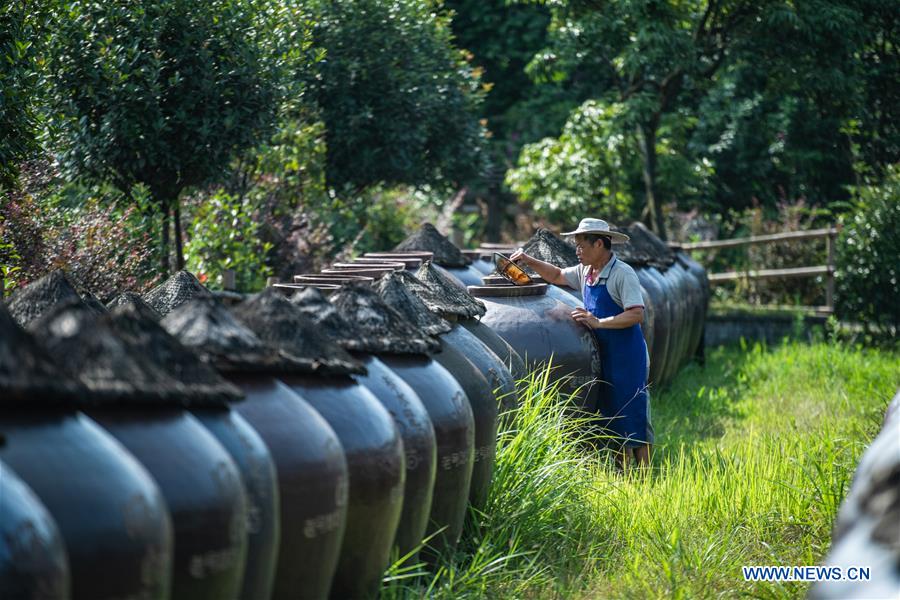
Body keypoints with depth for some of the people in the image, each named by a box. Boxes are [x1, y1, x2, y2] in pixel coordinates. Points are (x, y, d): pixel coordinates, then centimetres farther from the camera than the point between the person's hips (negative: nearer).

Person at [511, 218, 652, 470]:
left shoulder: (623, 274, -16)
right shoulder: (585, 272, 10)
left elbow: (637, 314, -23)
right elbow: (558, 275, 26)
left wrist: (599, 322, -25)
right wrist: (529, 261, 13)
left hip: (627, 355, -8)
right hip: (602, 355, 8)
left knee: (632, 416, -6)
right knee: (610, 414, 11)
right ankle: (620, 472, 19)